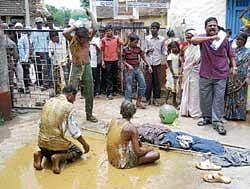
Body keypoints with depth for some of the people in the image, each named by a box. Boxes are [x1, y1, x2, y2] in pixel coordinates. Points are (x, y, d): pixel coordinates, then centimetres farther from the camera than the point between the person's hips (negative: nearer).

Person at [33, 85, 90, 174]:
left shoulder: (49, 101, 7)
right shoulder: (68, 106, -11)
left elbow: (40, 123, 14)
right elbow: (74, 130, -10)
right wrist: (85, 144, 3)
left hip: (42, 141, 6)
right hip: (56, 142, -6)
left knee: (48, 151, 38)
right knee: (77, 151, 17)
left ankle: (40, 154, 5)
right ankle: (58, 157, -9)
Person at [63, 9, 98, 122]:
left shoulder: (87, 38, 1)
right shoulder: (72, 40, -6)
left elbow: (94, 29, -12)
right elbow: (65, 32, -25)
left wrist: (90, 14, -4)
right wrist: (75, 26, -14)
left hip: (87, 67, 3)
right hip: (76, 68, -3)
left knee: (89, 94, 10)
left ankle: (89, 115, 24)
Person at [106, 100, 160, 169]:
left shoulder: (113, 121, -3)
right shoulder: (131, 128, -21)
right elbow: (137, 152, -19)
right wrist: (149, 149, 1)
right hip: (123, 162, -7)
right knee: (156, 154, -5)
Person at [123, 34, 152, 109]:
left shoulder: (138, 49, 5)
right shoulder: (125, 49, -6)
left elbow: (144, 58, 9)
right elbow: (123, 60, -3)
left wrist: (149, 66, 2)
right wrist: (128, 65, -21)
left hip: (137, 68, 4)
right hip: (129, 70, -4)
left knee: (143, 85, 2)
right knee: (129, 87, 0)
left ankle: (139, 102, 15)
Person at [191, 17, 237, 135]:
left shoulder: (224, 39, 6)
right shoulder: (203, 38, 2)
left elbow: (231, 55, 12)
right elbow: (193, 40, -21)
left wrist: (234, 67, 1)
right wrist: (210, 38, -27)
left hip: (220, 75, -1)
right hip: (205, 75, 1)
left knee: (219, 98, -2)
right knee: (204, 98, 9)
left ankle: (218, 122, 4)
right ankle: (207, 118, 27)